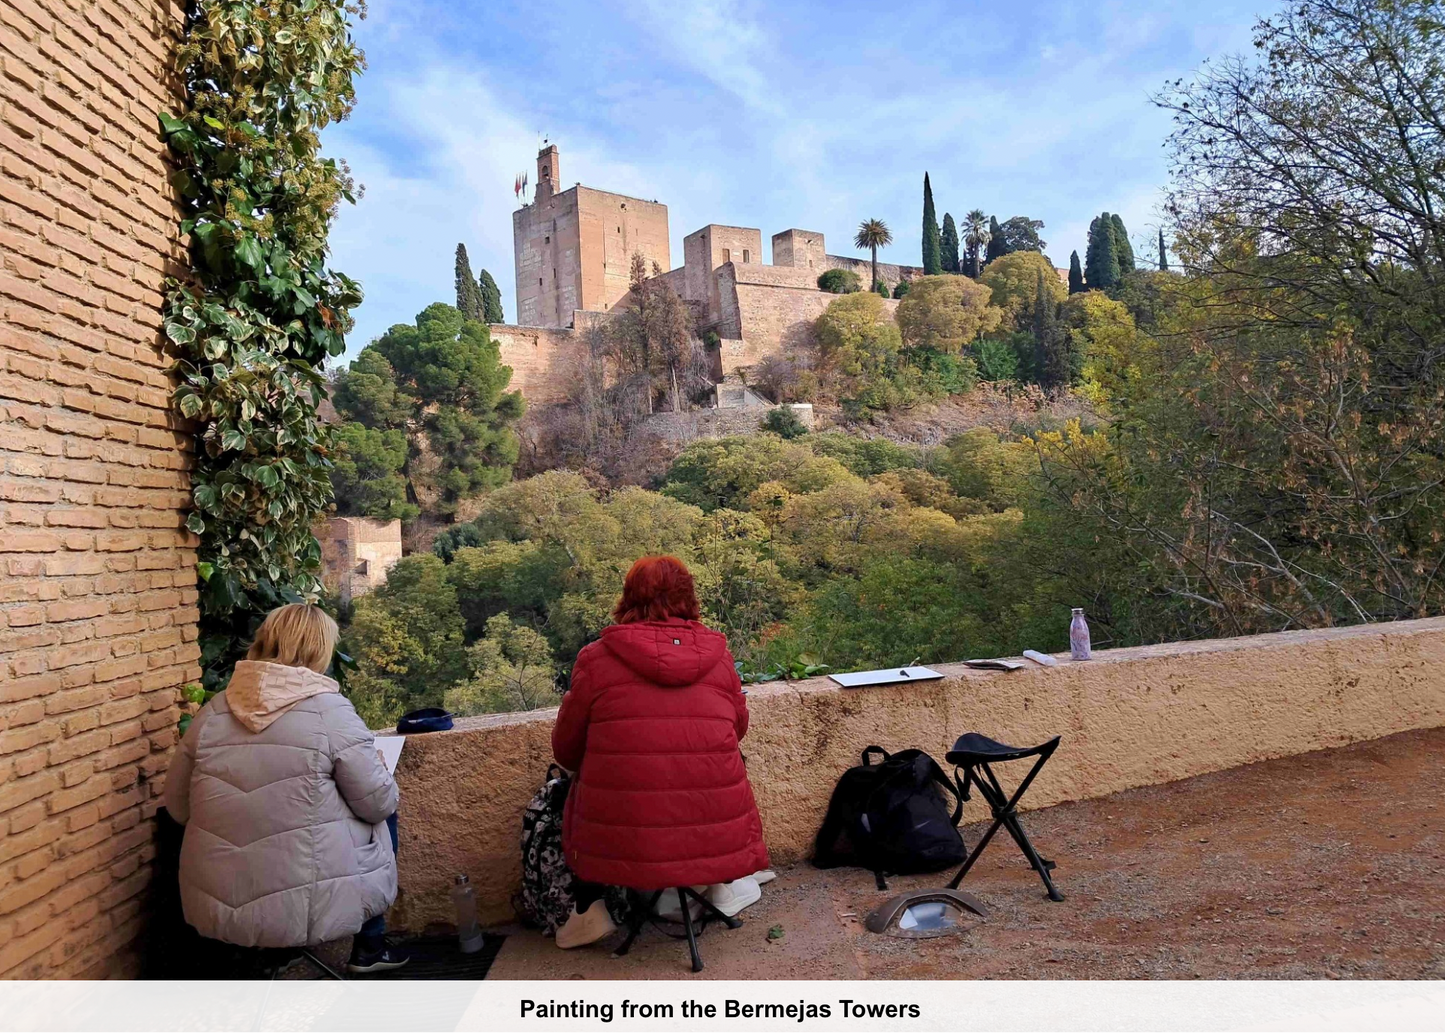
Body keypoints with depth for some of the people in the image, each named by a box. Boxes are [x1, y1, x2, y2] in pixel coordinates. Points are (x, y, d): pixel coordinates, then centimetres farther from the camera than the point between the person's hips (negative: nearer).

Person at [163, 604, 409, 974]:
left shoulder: (212, 711, 1)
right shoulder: (330, 710, -12)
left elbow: (177, 807, 11)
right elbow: (378, 803, -7)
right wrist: (380, 768, 14)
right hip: (308, 911, -5)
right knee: (384, 820, 21)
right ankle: (370, 947, 27)